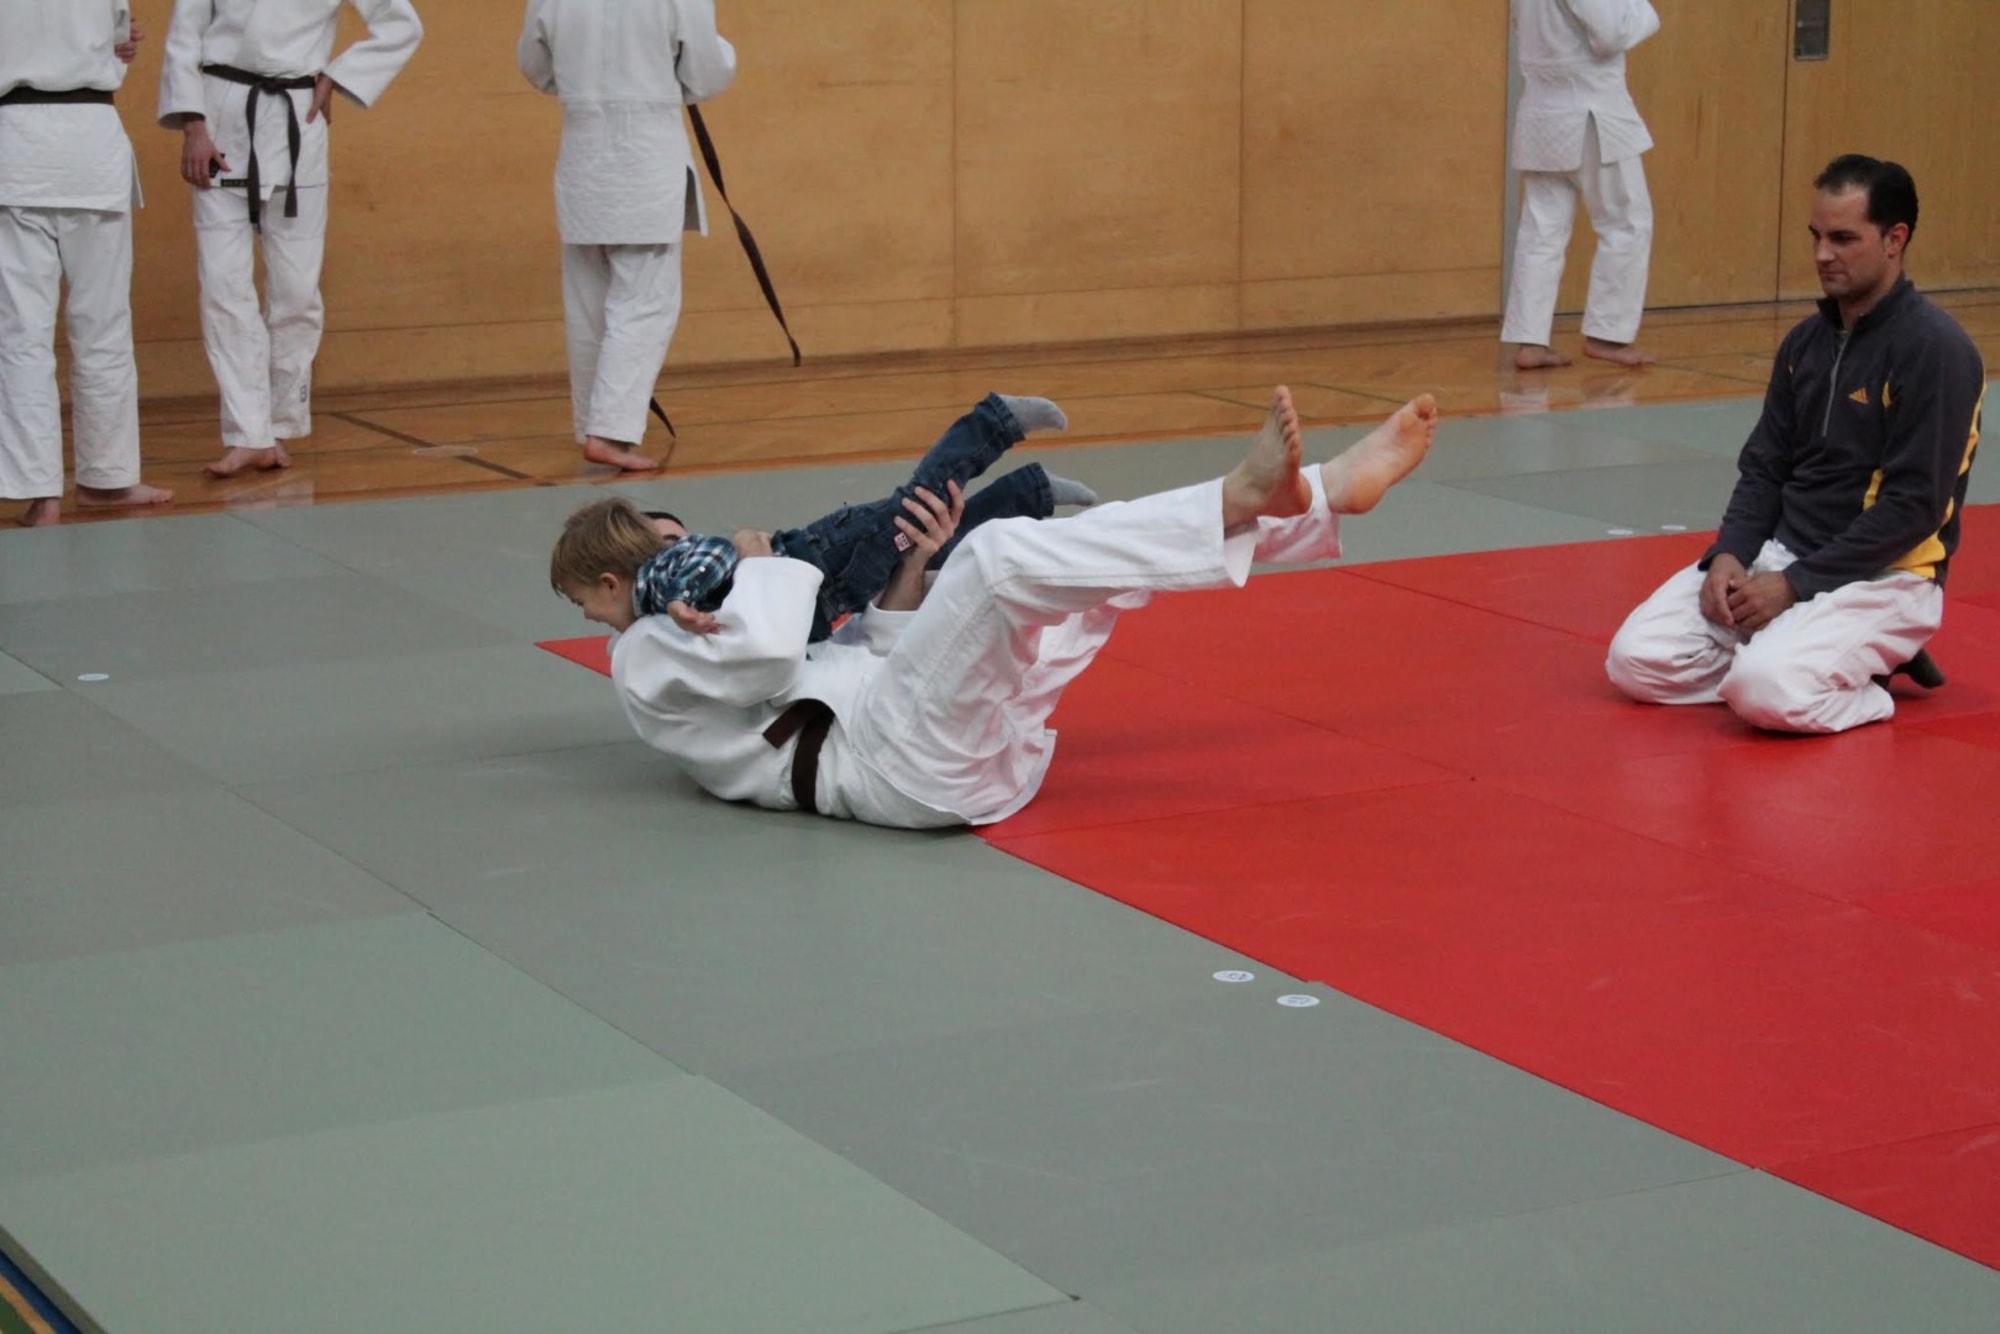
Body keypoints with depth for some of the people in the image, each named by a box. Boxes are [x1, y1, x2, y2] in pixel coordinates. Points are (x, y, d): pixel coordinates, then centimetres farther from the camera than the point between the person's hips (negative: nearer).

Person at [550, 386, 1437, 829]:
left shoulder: (703, 633, 33)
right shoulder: (647, 661, 5)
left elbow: (865, 657, 25)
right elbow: (765, 653, -16)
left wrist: (911, 564, 10)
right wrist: (763, 565, 3)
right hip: (897, 760, -10)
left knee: (1110, 549, 7)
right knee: (999, 551, -28)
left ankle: (1329, 490, -5)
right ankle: (1239, 496, -32)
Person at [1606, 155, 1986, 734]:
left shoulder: (1934, 349, -15)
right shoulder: (1805, 340, 9)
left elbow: (1915, 506, -18)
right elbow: (1763, 467, 11)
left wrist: (1794, 585, -19)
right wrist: (1728, 555, -9)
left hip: (1880, 574, -7)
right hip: (1777, 551, 7)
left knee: (1767, 692, -32)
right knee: (1637, 659, -9)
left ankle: (1872, 671, -1)